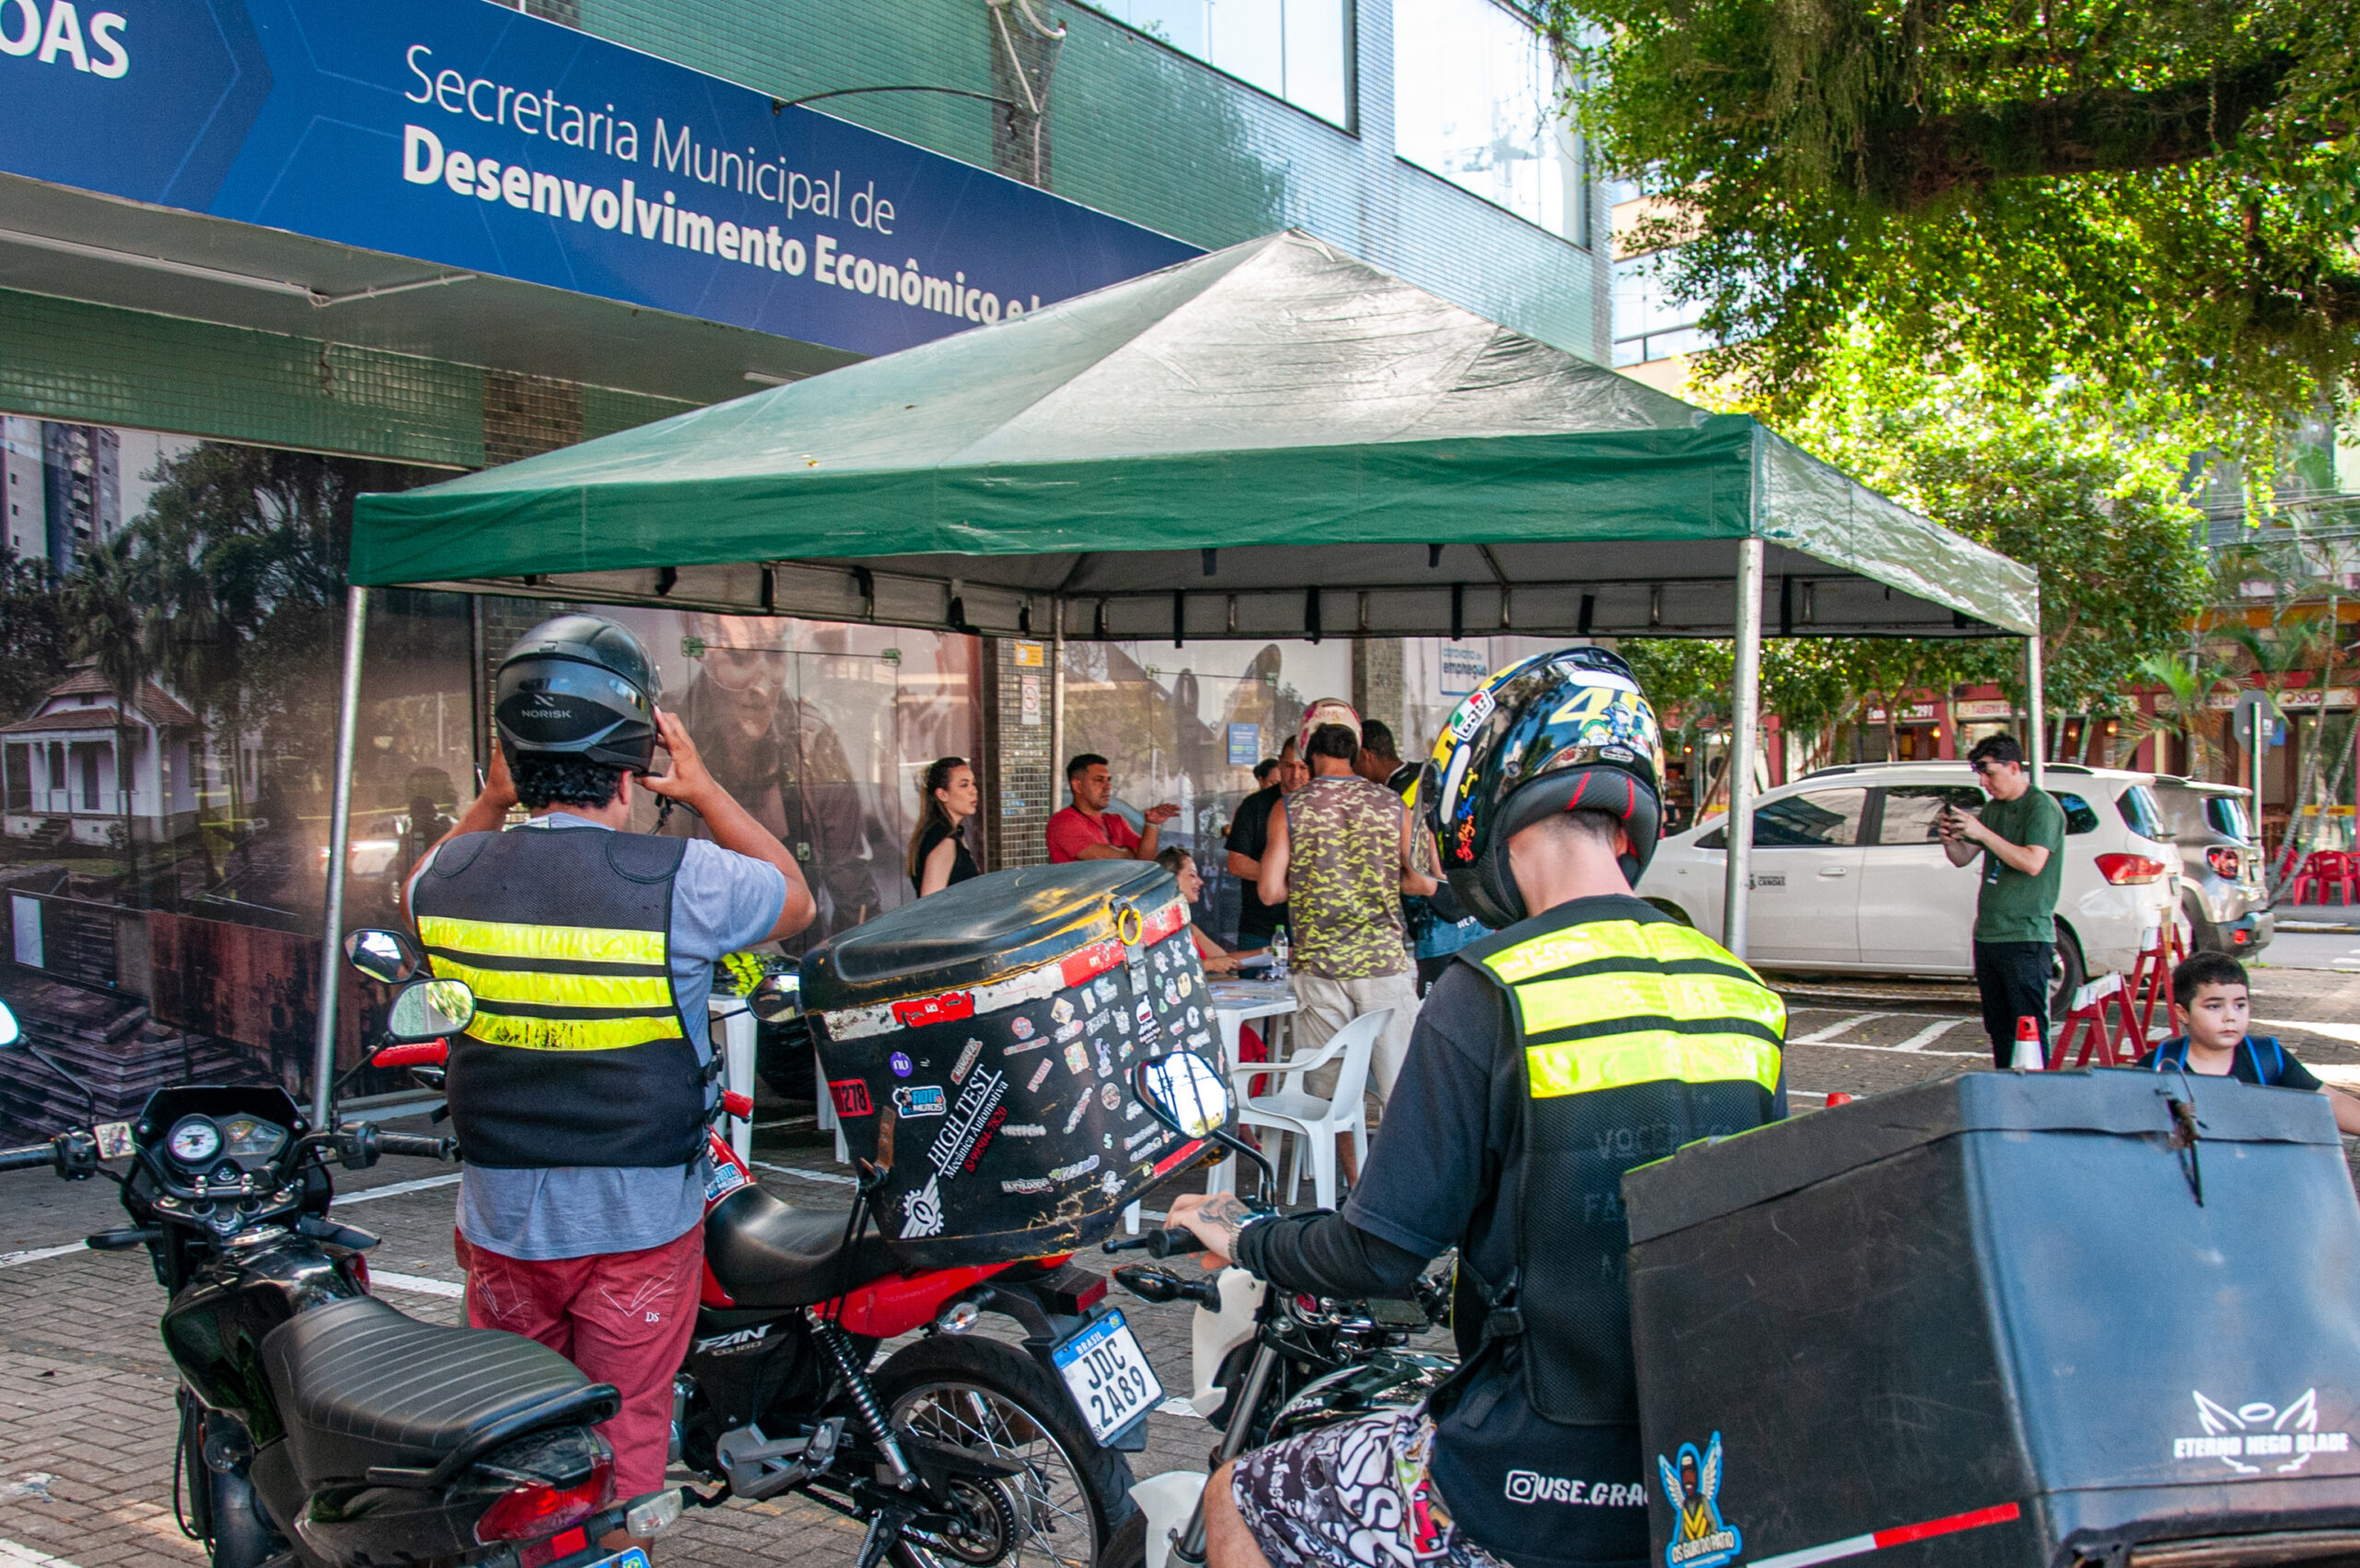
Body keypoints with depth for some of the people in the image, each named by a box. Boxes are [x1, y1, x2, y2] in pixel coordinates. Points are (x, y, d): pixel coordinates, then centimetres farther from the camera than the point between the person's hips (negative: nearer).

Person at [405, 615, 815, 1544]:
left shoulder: (450, 877, -6)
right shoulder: (683, 881, -18)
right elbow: (796, 900, 2)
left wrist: (490, 802, 13)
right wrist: (705, 792, 5)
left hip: (502, 1216, 4)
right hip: (640, 1219, -3)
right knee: (622, 1433, 10)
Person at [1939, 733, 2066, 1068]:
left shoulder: (2042, 806, -8)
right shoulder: (1993, 808, 16)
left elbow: (2033, 863, -21)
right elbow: (1963, 858, 18)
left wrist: (1981, 832, -23)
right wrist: (1949, 839, -4)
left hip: (2025, 939, -8)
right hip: (1988, 936, 8)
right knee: (1998, 1028, 11)